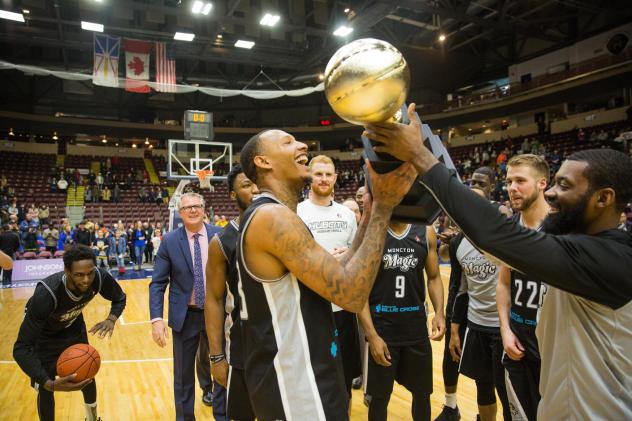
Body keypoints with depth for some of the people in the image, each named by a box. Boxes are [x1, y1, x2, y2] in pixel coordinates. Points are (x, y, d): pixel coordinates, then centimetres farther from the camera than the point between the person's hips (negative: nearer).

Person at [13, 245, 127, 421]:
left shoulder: (100, 277, -33)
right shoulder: (46, 294, -44)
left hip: (74, 327, 4)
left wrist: (111, 319, -32)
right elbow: (21, 347, -40)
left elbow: (119, 298, -10)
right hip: (44, 336, -4)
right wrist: (49, 383, -52)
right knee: (45, 390, -2)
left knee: (87, 376, 13)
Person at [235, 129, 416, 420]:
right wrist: (383, 207, -20)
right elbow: (351, 295, -26)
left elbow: (336, 278, 9)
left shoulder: (268, 216, 10)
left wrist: (370, 212, 4)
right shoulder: (272, 216, -22)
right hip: (295, 387, -10)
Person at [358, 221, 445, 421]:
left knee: (422, 393, 18)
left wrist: (439, 312, -8)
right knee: (379, 396, 12)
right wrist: (372, 335, -15)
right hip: (381, 328, -3)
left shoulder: (426, 232, 0)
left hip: (416, 327, 3)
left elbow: (434, 278, 8)